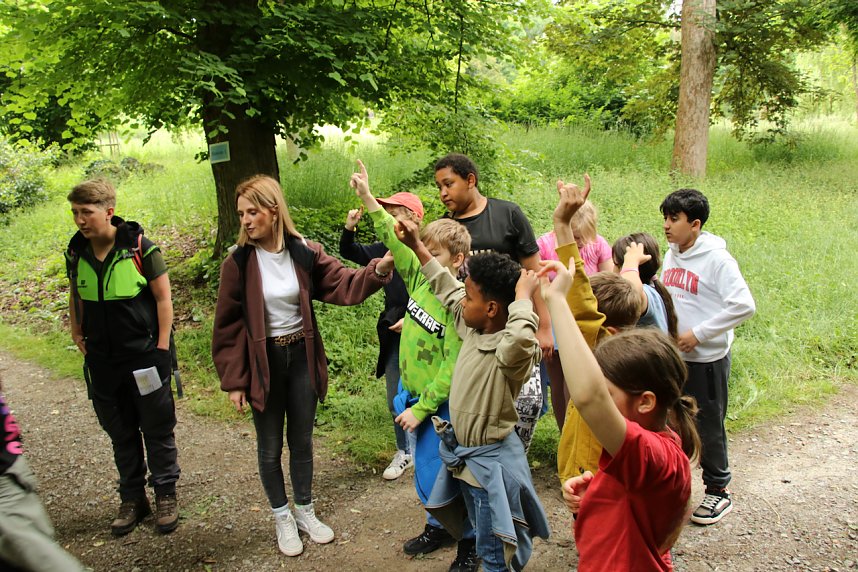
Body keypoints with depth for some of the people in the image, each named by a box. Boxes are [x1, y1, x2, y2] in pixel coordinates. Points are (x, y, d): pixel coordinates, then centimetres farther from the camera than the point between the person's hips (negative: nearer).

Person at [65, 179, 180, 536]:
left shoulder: (139, 246, -13)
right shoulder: (76, 252, 0)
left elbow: (163, 299, -8)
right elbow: (76, 299, 15)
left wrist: (161, 348, -10)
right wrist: (78, 338, 9)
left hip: (144, 355, -4)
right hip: (102, 362, 4)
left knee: (157, 430, 8)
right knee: (120, 434, 15)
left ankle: (165, 496, 24)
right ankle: (132, 499, 29)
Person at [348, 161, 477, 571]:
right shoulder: (421, 278, -3)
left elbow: (453, 367, -22)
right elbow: (394, 240, 3)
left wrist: (421, 409, -18)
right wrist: (367, 198, -2)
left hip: (442, 405, -7)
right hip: (414, 395, 7)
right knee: (425, 471, 21)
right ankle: (438, 526, 43)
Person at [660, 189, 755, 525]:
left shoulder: (716, 259, -16)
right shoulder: (671, 257, 6)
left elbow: (744, 306, -21)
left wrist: (699, 334, -20)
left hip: (708, 359, -6)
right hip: (673, 356, 7)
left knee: (708, 427, 6)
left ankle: (718, 491, 24)